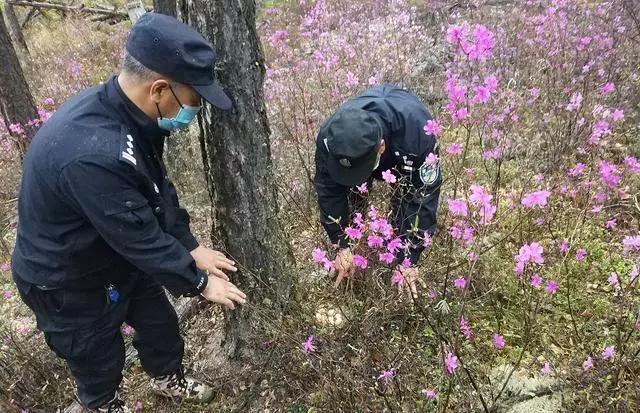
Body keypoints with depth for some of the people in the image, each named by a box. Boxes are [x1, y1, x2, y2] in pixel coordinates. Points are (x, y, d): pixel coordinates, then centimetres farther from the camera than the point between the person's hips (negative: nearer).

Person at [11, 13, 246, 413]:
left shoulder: (125, 111, -12)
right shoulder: (93, 153, -42)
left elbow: (158, 188, -1)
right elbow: (143, 238, -31)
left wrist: (191, 247, -2)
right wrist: (199, 283, -16)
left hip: (118, 256, 8)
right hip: (69, 281, -7)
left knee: (160, 321, 23)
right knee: (98, 355, 19)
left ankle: (169, 378, 52)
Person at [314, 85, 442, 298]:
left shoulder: (417, 134, -47)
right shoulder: (329, 136, -39)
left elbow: (423, 198, -39)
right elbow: (329, 191, -28)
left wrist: (409, 258, -36)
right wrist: (341, 246, -29)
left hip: (404, 155, -1)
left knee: (406, 203, -14)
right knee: (353, 198, -8)